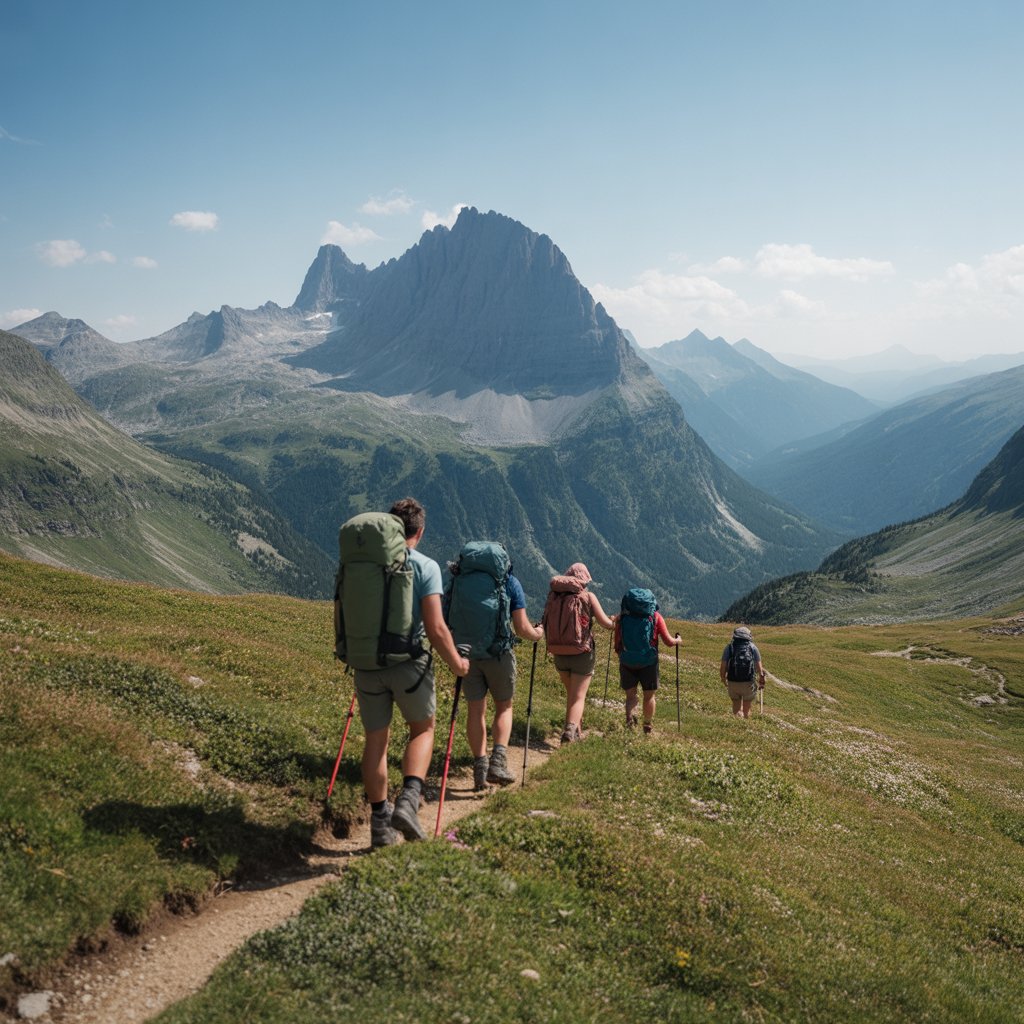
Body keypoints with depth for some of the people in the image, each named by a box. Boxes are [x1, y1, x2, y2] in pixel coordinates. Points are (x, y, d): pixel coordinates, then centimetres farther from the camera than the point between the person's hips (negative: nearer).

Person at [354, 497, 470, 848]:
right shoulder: (425, 566, -7)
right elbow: (435, 628, -13)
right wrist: (456, 663, 3)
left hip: (367, 664, 3)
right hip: (409, 662, -3)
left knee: (375, 740, 14)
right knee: (423, 729, 17)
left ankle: (380, 822, 19)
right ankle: (408, 799, -3)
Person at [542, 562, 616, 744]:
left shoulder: (554, 595, 0)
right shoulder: (588, 597, -8)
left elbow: (545, 623, 6)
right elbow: (605, 623, -10)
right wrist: (613, 622, 10)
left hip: (559, 653, 4)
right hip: (582, 654, -4)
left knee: (570, 694, 22)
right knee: (578, 697, 1)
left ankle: (577, 733, 32)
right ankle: (570, 731, -20)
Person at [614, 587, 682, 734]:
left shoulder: (622, 617, 2)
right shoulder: (655, 617, -1)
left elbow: (617, 646, 4)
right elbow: (669, 642, -1)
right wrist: (678, 640, 20)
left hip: (627, 662, 1)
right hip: (648, 662, -1)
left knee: (630, 695, 13)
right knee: (649, 695, 15)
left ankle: (630, 717, -12)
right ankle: (648, 727, 22)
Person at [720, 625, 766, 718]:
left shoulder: (729, 647, 1)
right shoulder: (752, 647, 1)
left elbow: (723, 667, -3)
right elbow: (759, 667, -2)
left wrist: (723, 679, 15)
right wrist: (761, 681, 13)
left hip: (733, 682, 0)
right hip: (748, 683, 0)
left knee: (736, 706, 15)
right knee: (746, 709, 17)